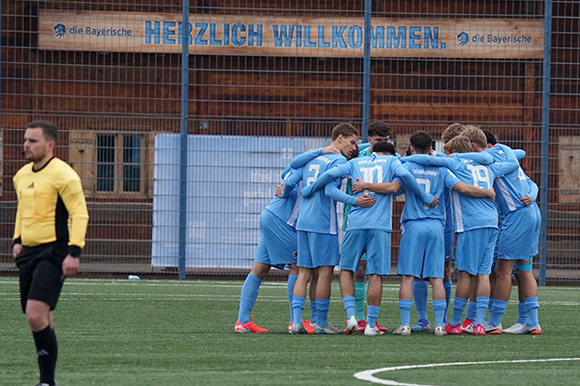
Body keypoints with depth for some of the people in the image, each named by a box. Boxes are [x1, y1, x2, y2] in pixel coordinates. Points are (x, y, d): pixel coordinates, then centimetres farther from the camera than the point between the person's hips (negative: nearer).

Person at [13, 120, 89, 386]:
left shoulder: (63, 175, -10)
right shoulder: (22, 176, 14)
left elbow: (80, 214, -13)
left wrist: (74, 252, -19)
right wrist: (18, 240, 19)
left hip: (53, 253, -8)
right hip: (29, 252, 8)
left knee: (36, 315, -19)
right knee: (39, 320, 8)